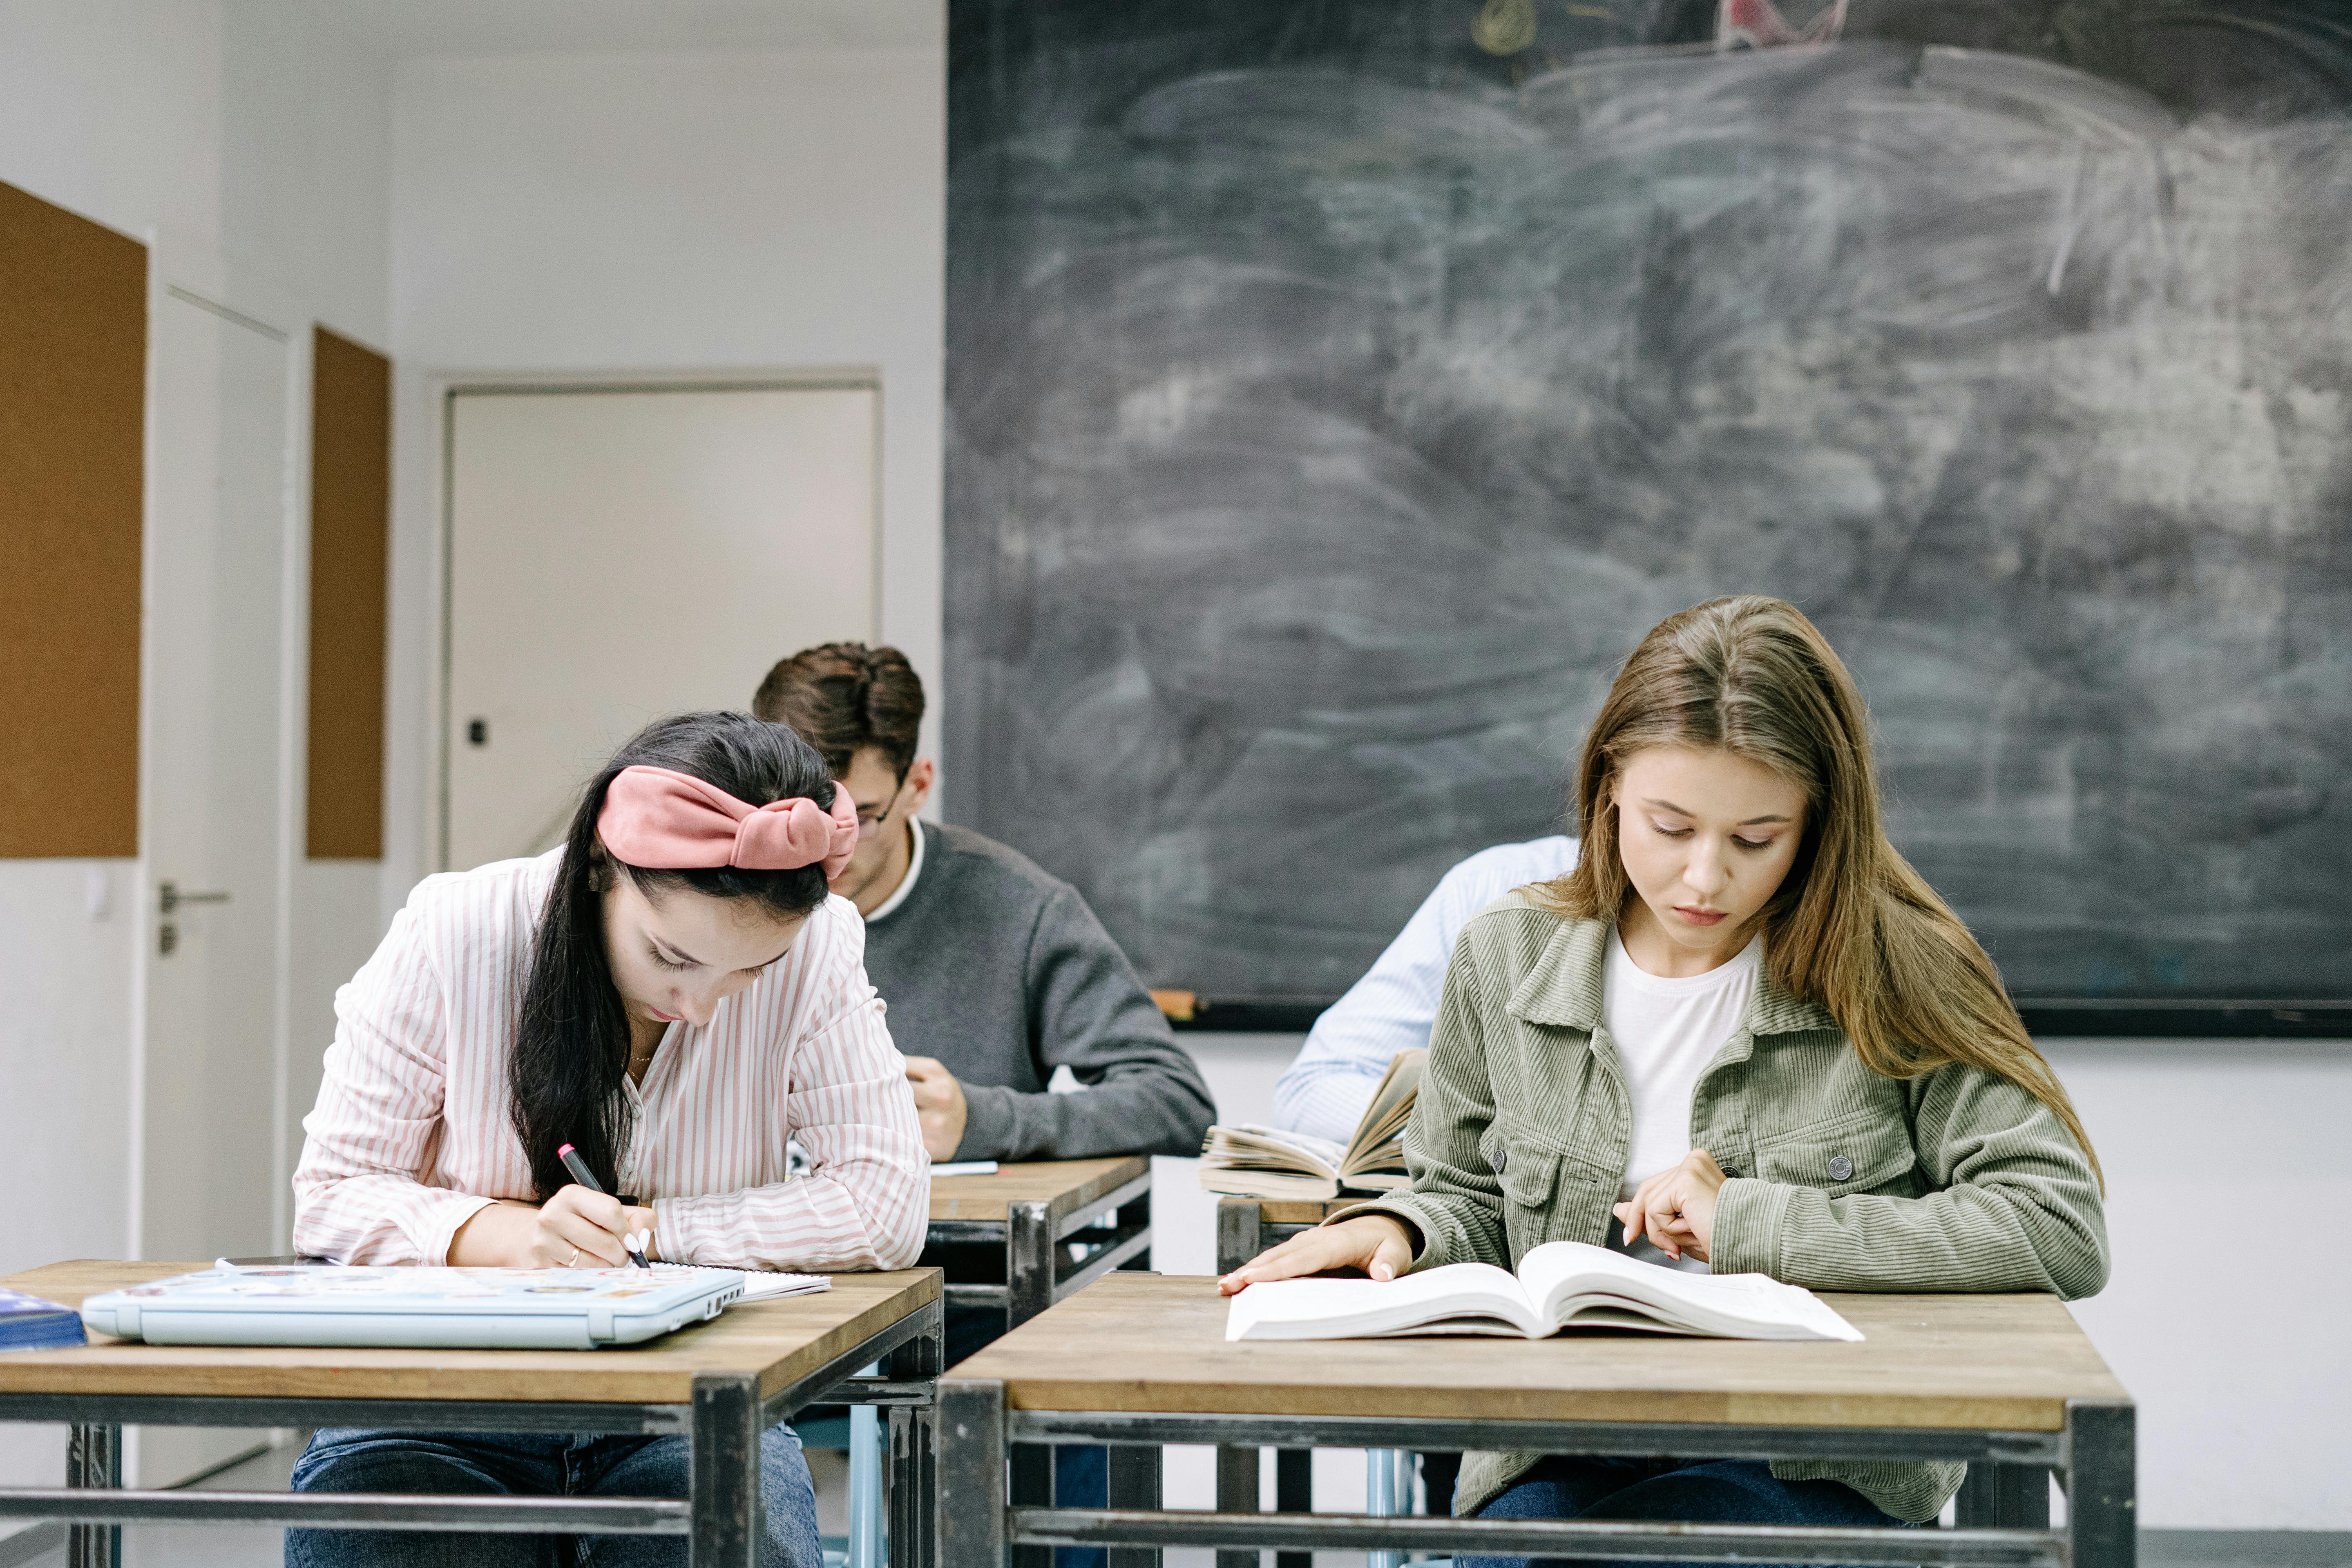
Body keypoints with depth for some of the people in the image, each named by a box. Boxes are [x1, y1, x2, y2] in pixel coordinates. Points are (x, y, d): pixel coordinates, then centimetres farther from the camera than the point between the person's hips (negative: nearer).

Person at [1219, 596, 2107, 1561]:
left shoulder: (1892, 976, -3)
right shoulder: (1506, 961, 7)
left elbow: (2063, 1227, -10)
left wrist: (1749, 1224, -12)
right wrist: (1397, 1230, -4)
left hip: (1819, 1469, -3)